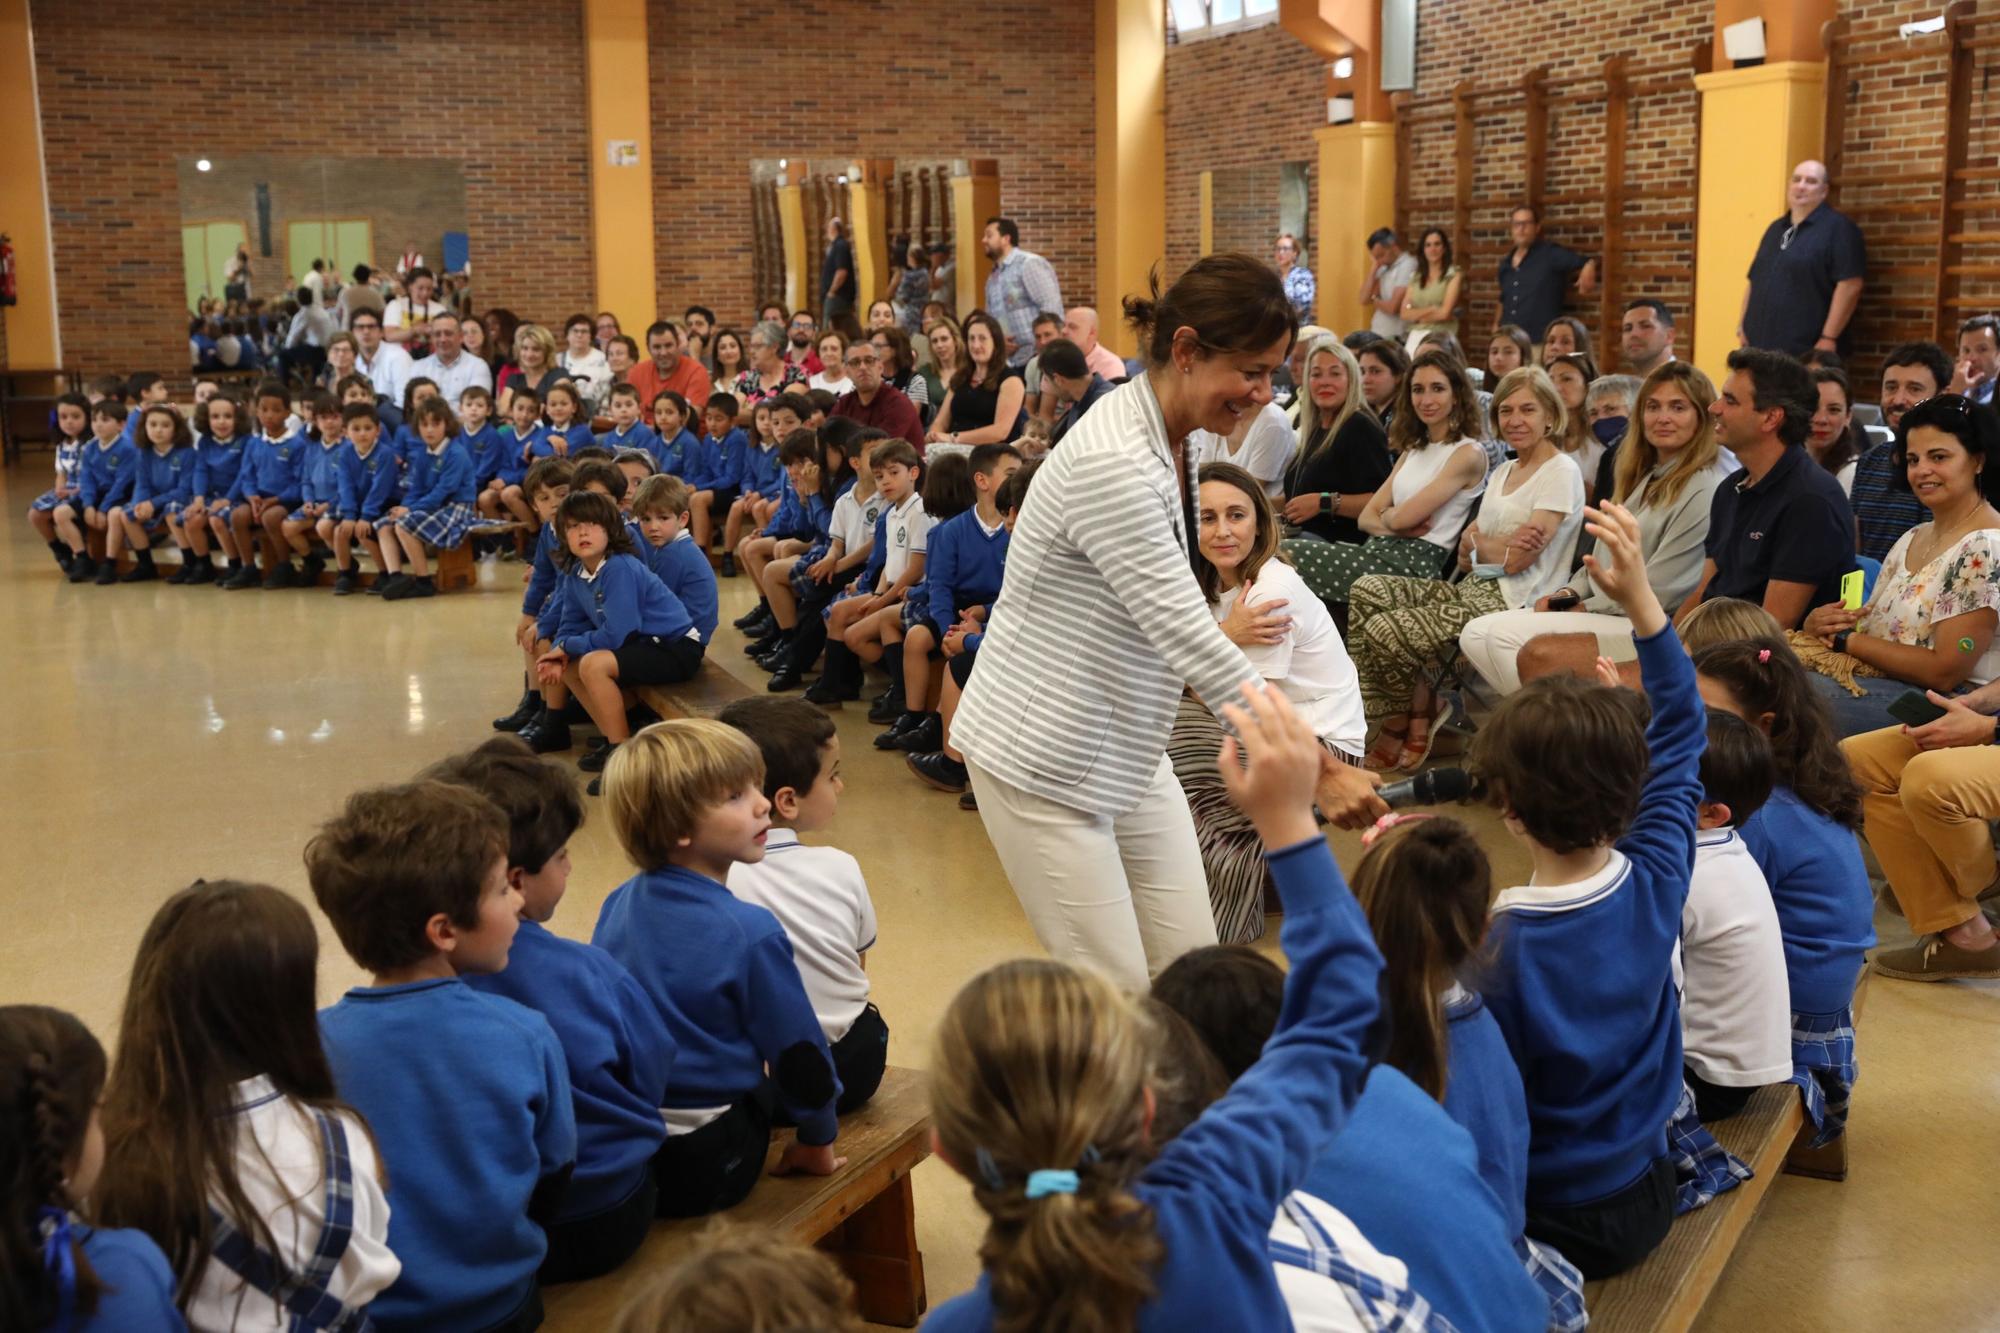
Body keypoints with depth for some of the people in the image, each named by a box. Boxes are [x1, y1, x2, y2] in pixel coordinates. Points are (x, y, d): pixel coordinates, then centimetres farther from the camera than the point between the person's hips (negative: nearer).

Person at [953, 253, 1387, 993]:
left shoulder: (1168, 439, 3)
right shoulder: (1113, 462, -26)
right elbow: (1188, 641, -28)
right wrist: (1321, 768, -25)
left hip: (1129, 752, 9)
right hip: (1044, 762, -9)